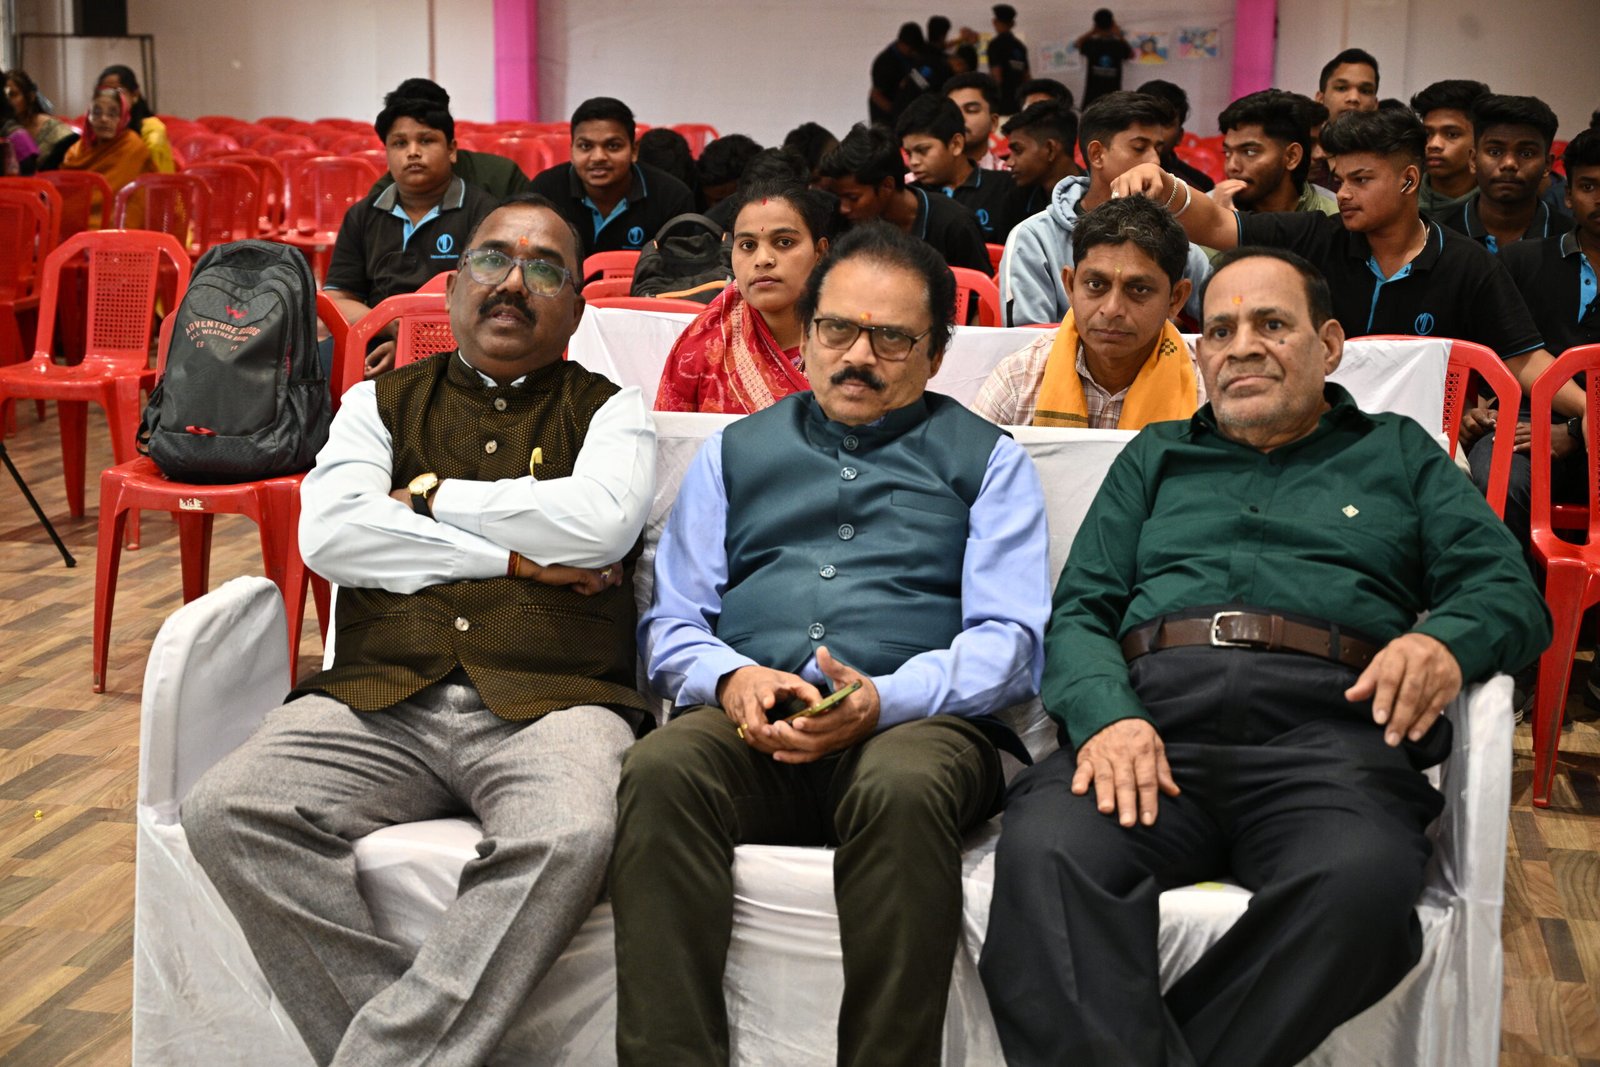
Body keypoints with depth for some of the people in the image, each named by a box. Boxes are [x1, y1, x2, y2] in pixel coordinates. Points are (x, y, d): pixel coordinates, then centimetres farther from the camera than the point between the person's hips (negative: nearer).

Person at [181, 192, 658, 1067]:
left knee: (568, 838, -37)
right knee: (224, 813, -25)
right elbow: (328, 535, 3)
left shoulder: (608, 411, 16)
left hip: (549, 703, -2)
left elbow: (601, 522, -6)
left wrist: (432, 496, 2)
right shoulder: (382, 403, 21)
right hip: (381, 703, 3)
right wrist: (512, 557, -1)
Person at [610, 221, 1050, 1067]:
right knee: (661, 767, -32)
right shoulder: (733, 452, 25)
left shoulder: (987, 460, 17)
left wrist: (881, 698, -14)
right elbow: (671, 624, 18)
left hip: (916, 720, -2)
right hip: (749, 725, 2)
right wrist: (730, 676, -6)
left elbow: (1008, 641, 4)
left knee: (902, 788, -37)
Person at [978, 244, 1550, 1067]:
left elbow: (1508, 589, 15)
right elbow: (1080, 613, 18)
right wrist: (1107, 716, -7)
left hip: (1326, 724, 0)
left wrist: (1446, 641, -11)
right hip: (1156, 714, 1)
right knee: (1044, 853, -35)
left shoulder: (1398, 454, 28)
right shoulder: (1156, 458, 31)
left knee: (1362, 879, -38)